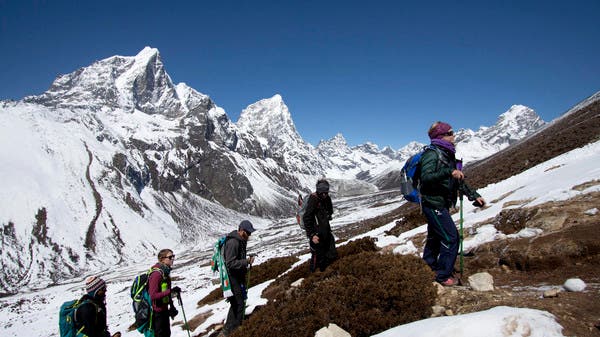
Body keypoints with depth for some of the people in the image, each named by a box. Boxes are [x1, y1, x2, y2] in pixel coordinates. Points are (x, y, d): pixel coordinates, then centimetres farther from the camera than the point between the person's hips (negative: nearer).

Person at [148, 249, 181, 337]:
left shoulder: (165, 271, 4)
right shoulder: (156, 274, -24)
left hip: (164, 309, 9)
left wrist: (171, 306, 16)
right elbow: (153, 295, -29)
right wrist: (170, 291, -33)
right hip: (157, 312, -9)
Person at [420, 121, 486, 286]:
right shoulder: (432, 154, -14)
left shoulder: (447, 155, 14)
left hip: (440, 204, 10)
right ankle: (443, 275, 6)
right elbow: (426, 177, -29)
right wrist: (449, 172, -36)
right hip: (433, 203, -10)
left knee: (435, 238, 19)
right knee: (451, 238, -7)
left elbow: (458, 181, 20)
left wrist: (474, 195, 17)